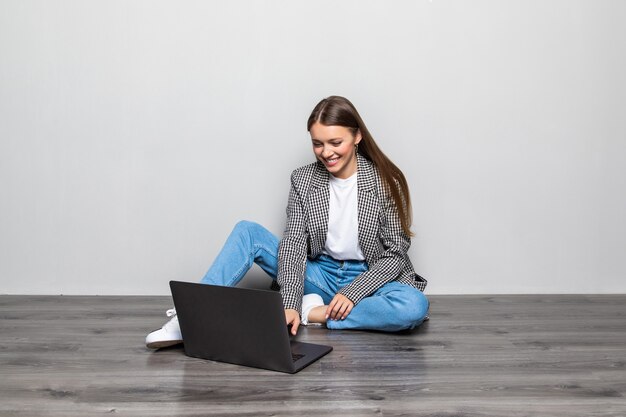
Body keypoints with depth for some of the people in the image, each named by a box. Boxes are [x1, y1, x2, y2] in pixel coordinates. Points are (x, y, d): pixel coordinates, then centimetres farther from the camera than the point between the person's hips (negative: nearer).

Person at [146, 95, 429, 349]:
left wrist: (352, 292, -22)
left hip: (368, 279, -2)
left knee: (414, 306, -36)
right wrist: (290, 304, -26)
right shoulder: (303, 180, -4)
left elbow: (396, 253, -9)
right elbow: (293, 242, -12)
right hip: (320, 274, 2)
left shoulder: (386, 181, -11)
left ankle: (314, 313, -23)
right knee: (247, 232, -14)